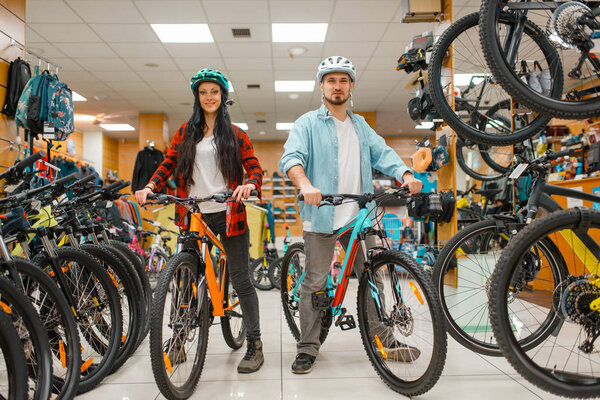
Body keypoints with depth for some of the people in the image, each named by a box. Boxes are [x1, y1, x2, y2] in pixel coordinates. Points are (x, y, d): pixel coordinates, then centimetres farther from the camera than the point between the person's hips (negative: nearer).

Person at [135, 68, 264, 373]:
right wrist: (150, 186, -10)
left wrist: (249, 185, -21)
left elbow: (255, 169, 2)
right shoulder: (186, 132, 15)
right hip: (193, 215, 2)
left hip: (228, 214, -2)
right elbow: (169, 164, 9)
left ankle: (254, 345, 12)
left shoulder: (235, 134, 8)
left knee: (240, 280, 1)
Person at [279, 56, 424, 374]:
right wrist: (305, 185, -32)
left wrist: (406, 175, -12)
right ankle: (308, 349, 14)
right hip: (320, 217, -4)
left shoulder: (361, 126, 19)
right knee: (315, 284, 1)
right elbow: (291, 157, -11)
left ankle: (384, 340, 26)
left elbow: (382, 154, 8)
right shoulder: (308, 124, 4)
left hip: (358, 217, 5)